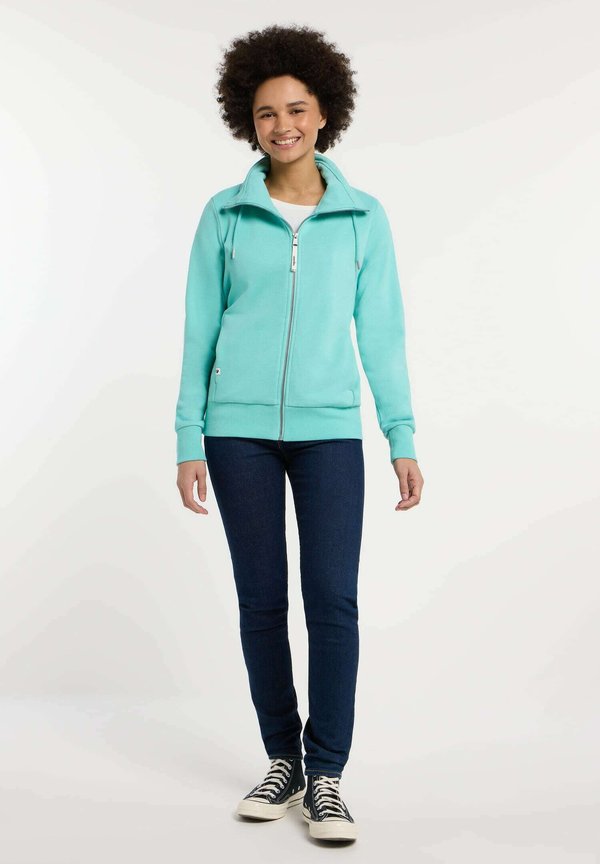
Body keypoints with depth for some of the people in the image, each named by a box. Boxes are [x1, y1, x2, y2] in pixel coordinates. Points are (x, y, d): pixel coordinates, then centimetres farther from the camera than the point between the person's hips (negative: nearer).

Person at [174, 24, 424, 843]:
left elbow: (380, 332, 5)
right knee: (262, 600, 7)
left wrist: (403, 438, 0)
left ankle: (327, 776, 5)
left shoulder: (363, 216, 4)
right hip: (240, 428, 1)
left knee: (334, 601, -6)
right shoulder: (225, 214, 3)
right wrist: (188, 441, 0)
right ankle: (284, 760, 21)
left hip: (328, 428, 0)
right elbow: (200, 331, 4)